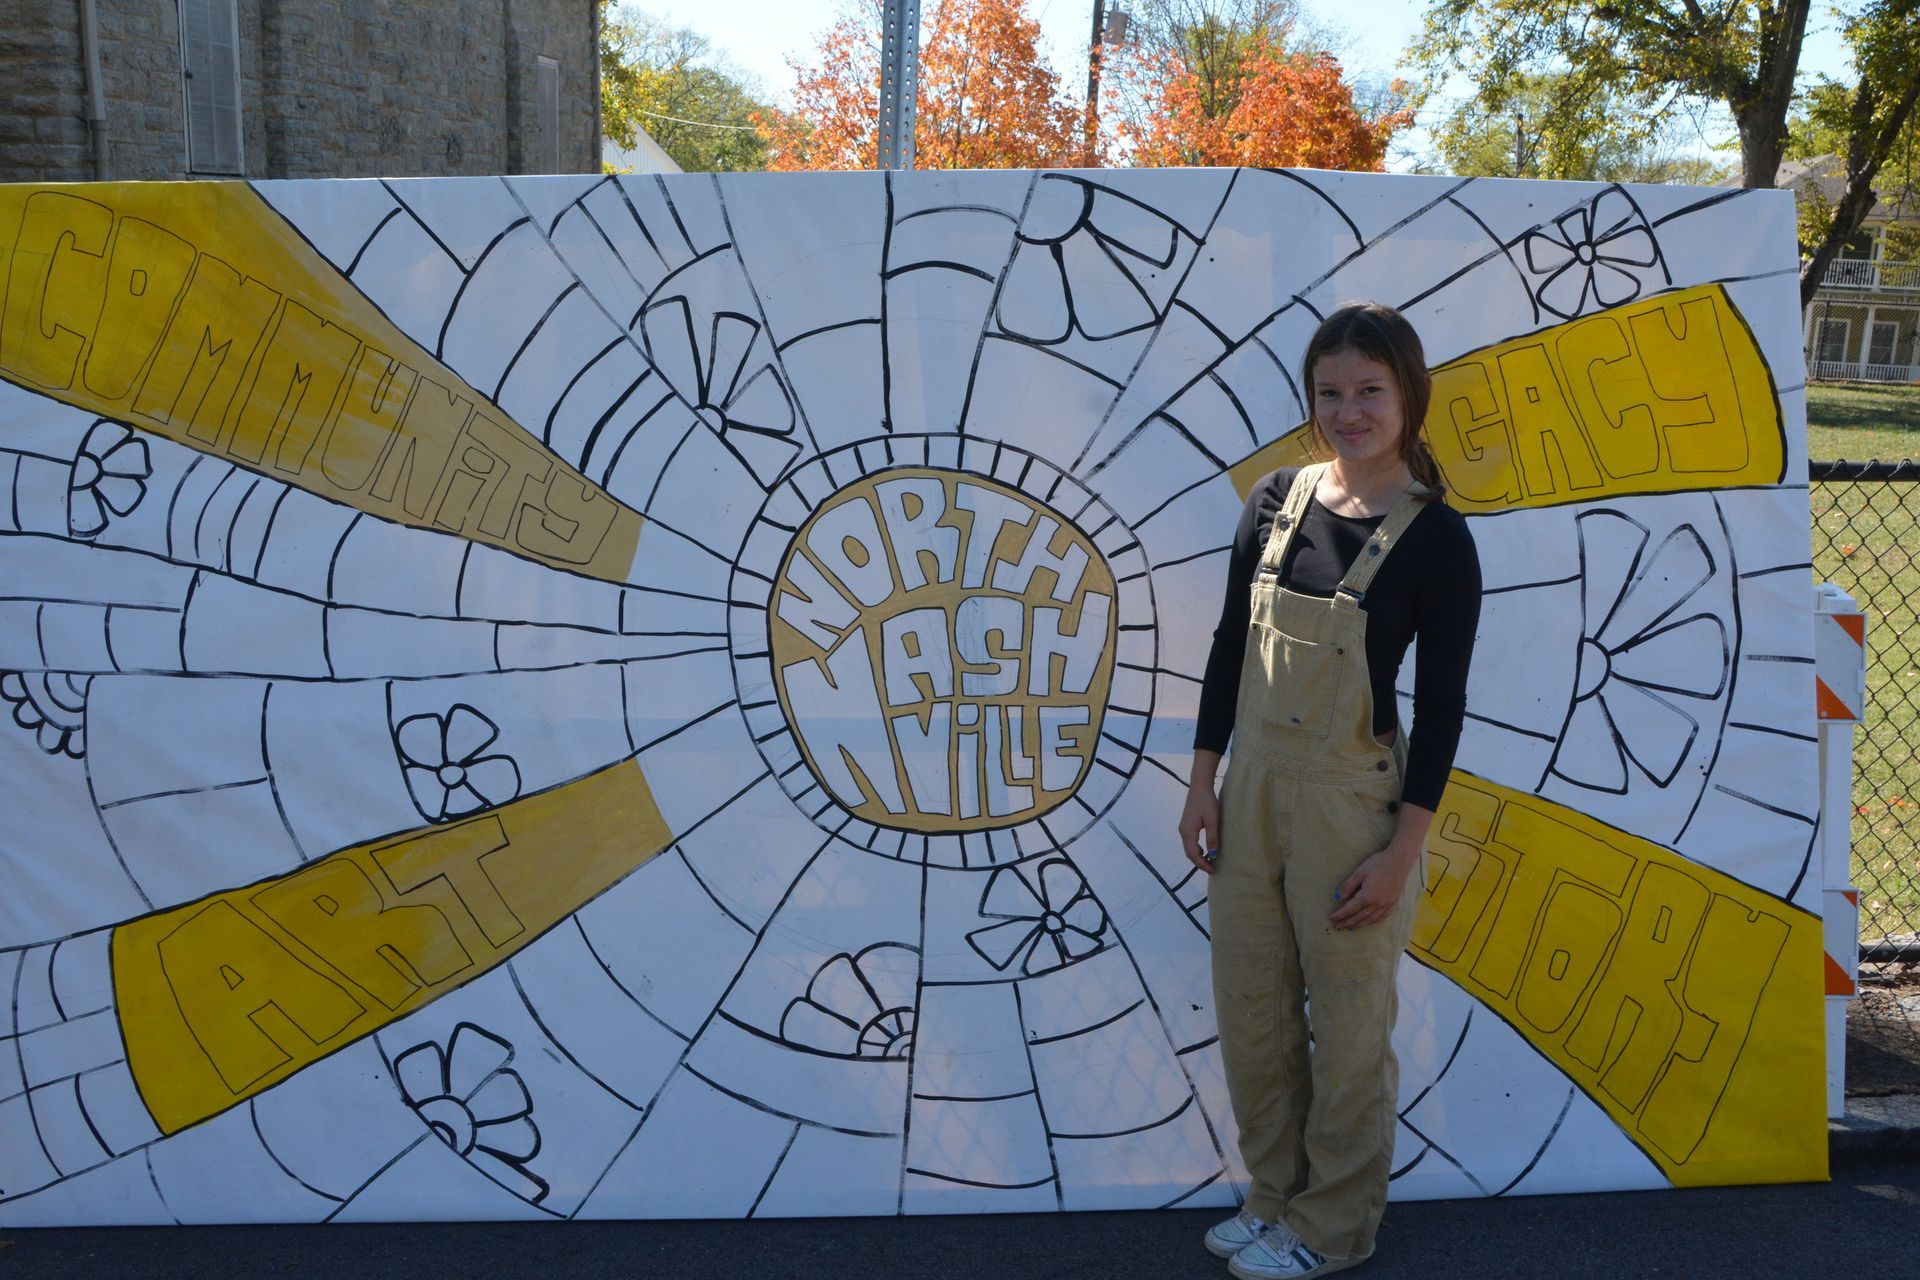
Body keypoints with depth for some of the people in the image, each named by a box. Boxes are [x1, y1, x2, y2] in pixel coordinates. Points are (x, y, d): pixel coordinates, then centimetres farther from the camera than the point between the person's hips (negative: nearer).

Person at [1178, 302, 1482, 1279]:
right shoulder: (1275, 503, 3)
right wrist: (1202, 783, 6)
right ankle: (1277, 1195, 35)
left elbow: (1441, 706, -9)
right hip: (1252, 785, 5)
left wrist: (1401, 851, -12)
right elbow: (1229, 647, 8)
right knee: (1249, 1012, 14)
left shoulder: (1435, 537, -10)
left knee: (1347, 1024, 9)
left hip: (1351, 800, -5)